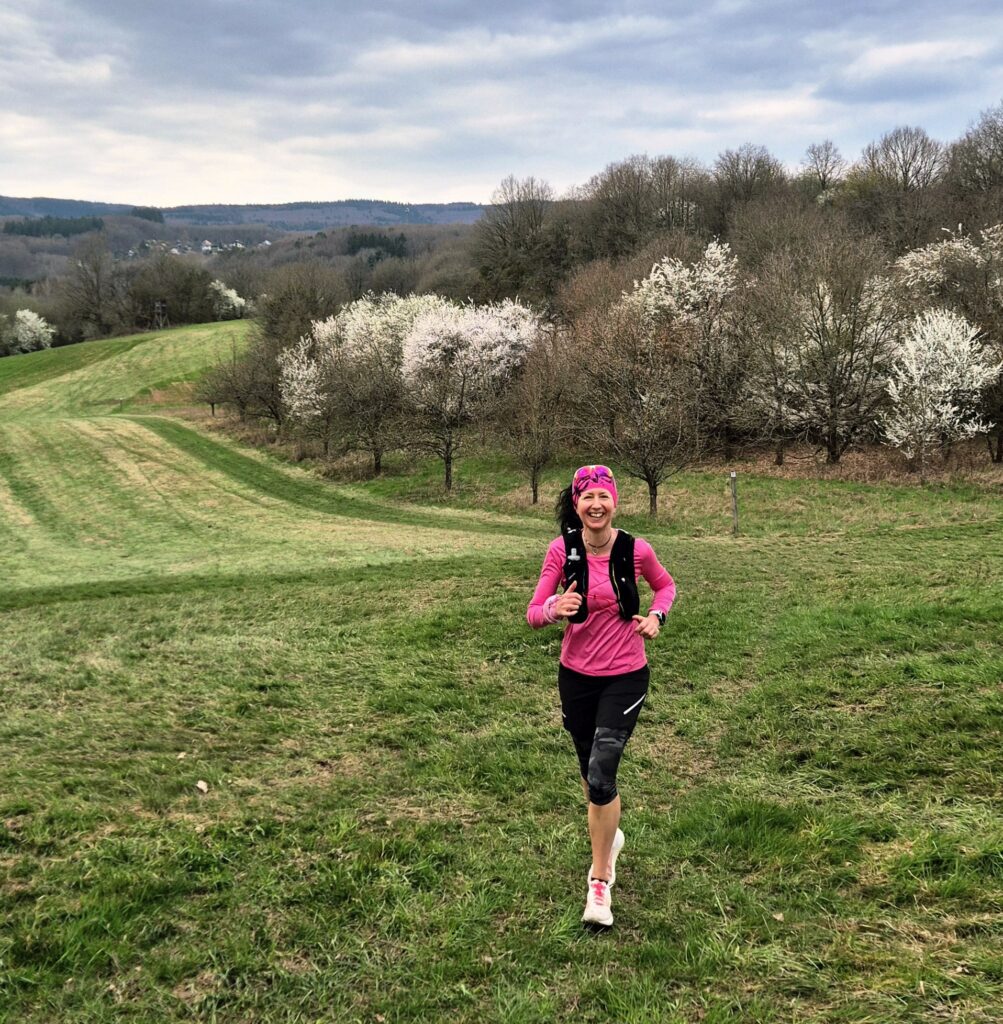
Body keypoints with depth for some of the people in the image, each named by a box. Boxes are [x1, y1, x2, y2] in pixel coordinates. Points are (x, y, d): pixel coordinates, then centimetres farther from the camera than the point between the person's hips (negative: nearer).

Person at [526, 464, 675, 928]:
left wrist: (656, 615, -8)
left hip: (625, 676, -2)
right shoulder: (561, 551, -10)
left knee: (601, 773, -14)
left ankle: (600, 881, 2)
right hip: (576, 676, 2)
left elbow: (665, 585, 11)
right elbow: (534, 614, -8)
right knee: (590, 771, 17)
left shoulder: (636, 550, -10)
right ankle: (608, 836, 49)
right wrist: (556, 608, -30)